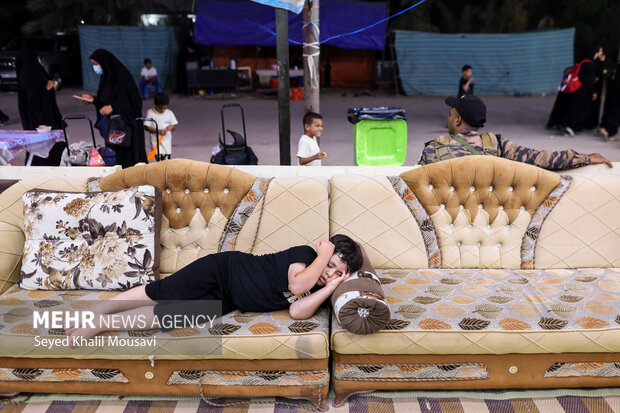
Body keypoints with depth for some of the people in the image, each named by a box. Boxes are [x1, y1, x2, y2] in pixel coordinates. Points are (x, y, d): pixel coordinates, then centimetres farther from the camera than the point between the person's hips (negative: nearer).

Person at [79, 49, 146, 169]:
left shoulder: (122, 76, -14)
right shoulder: (106, 77, 12)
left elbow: (133, 101, -17)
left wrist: (112, 107, -19)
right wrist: (94, 100, 8)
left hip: (126, 125, -8)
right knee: (114, 157, 6)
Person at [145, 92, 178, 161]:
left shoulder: (169, 113, 5)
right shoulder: (150, 113, -6)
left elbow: (175, 126, 9)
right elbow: (146, 127, -10)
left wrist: (171, 127, -16)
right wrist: (158, 131, -22)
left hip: (167, 141, 4)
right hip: (156, 141, -4)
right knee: (160, 160, -17)